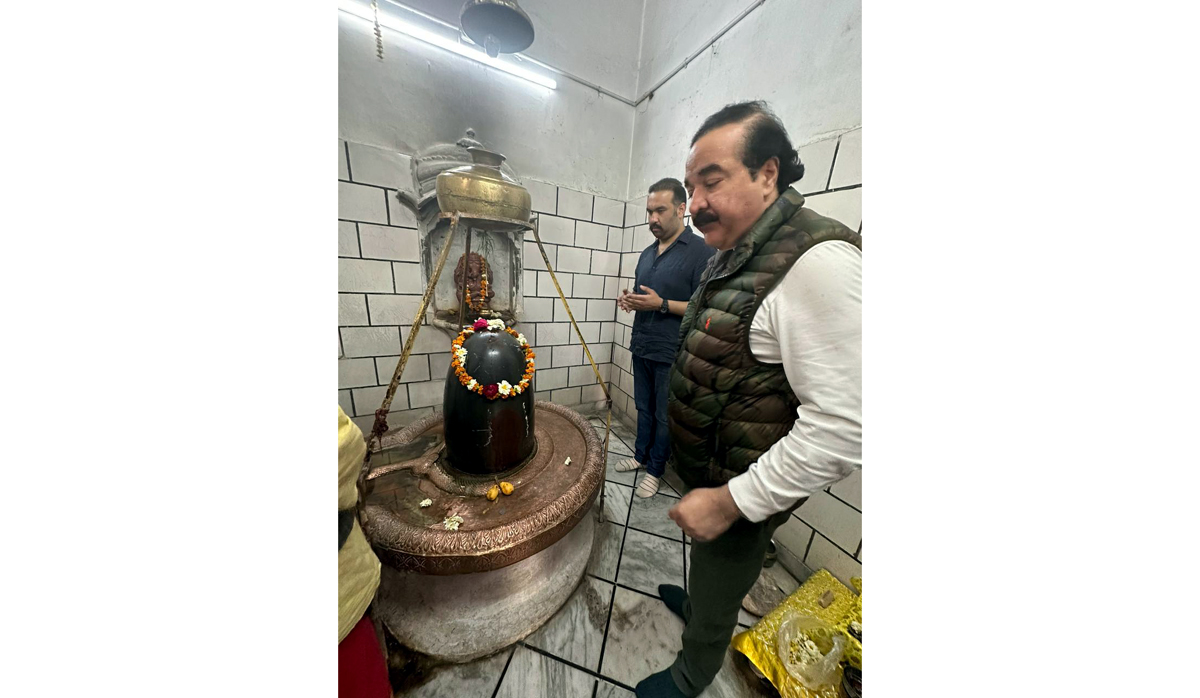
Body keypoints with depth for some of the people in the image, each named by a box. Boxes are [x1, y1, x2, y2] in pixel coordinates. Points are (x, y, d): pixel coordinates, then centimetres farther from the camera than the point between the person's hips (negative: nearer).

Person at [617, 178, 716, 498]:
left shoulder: (702, 252, -10)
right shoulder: (648, 253, 13)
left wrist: (661, 304, -22)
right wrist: (629, 300, 0)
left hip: (671, 353, -6)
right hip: (641, 347, 7)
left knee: (664, 415, 10)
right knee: (643, 408, 19)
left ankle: (655, 469, 29)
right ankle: (641, 454, 39)